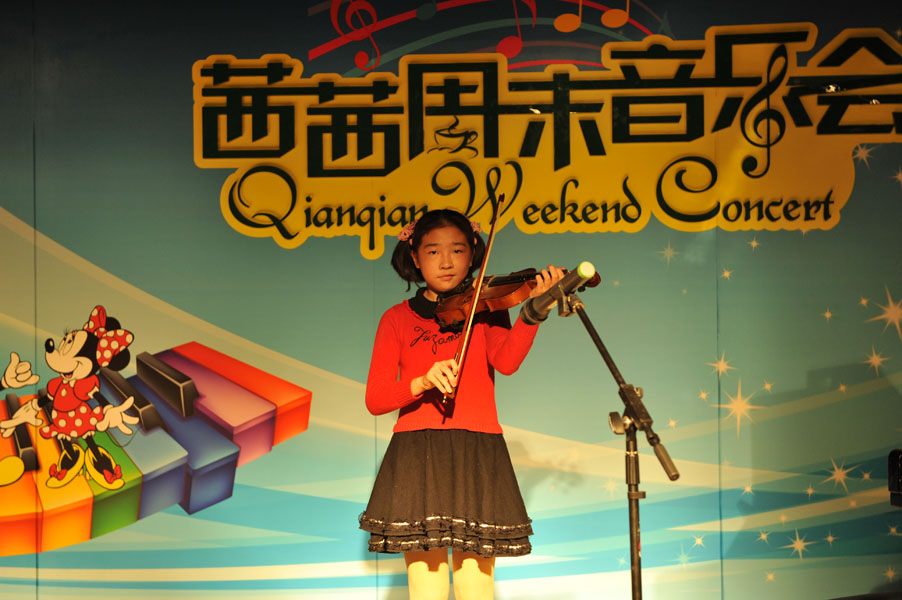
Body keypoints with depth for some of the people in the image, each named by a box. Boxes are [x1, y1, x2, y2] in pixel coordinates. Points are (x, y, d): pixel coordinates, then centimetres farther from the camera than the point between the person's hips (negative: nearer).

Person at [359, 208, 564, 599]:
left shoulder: (485, 308, 13)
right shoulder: (397, 319, 11)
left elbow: (506, 360, -9)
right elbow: (375, 399, 3)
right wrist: (422, 383, -15)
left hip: (477, 458, 1)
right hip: (417, 460, 0)